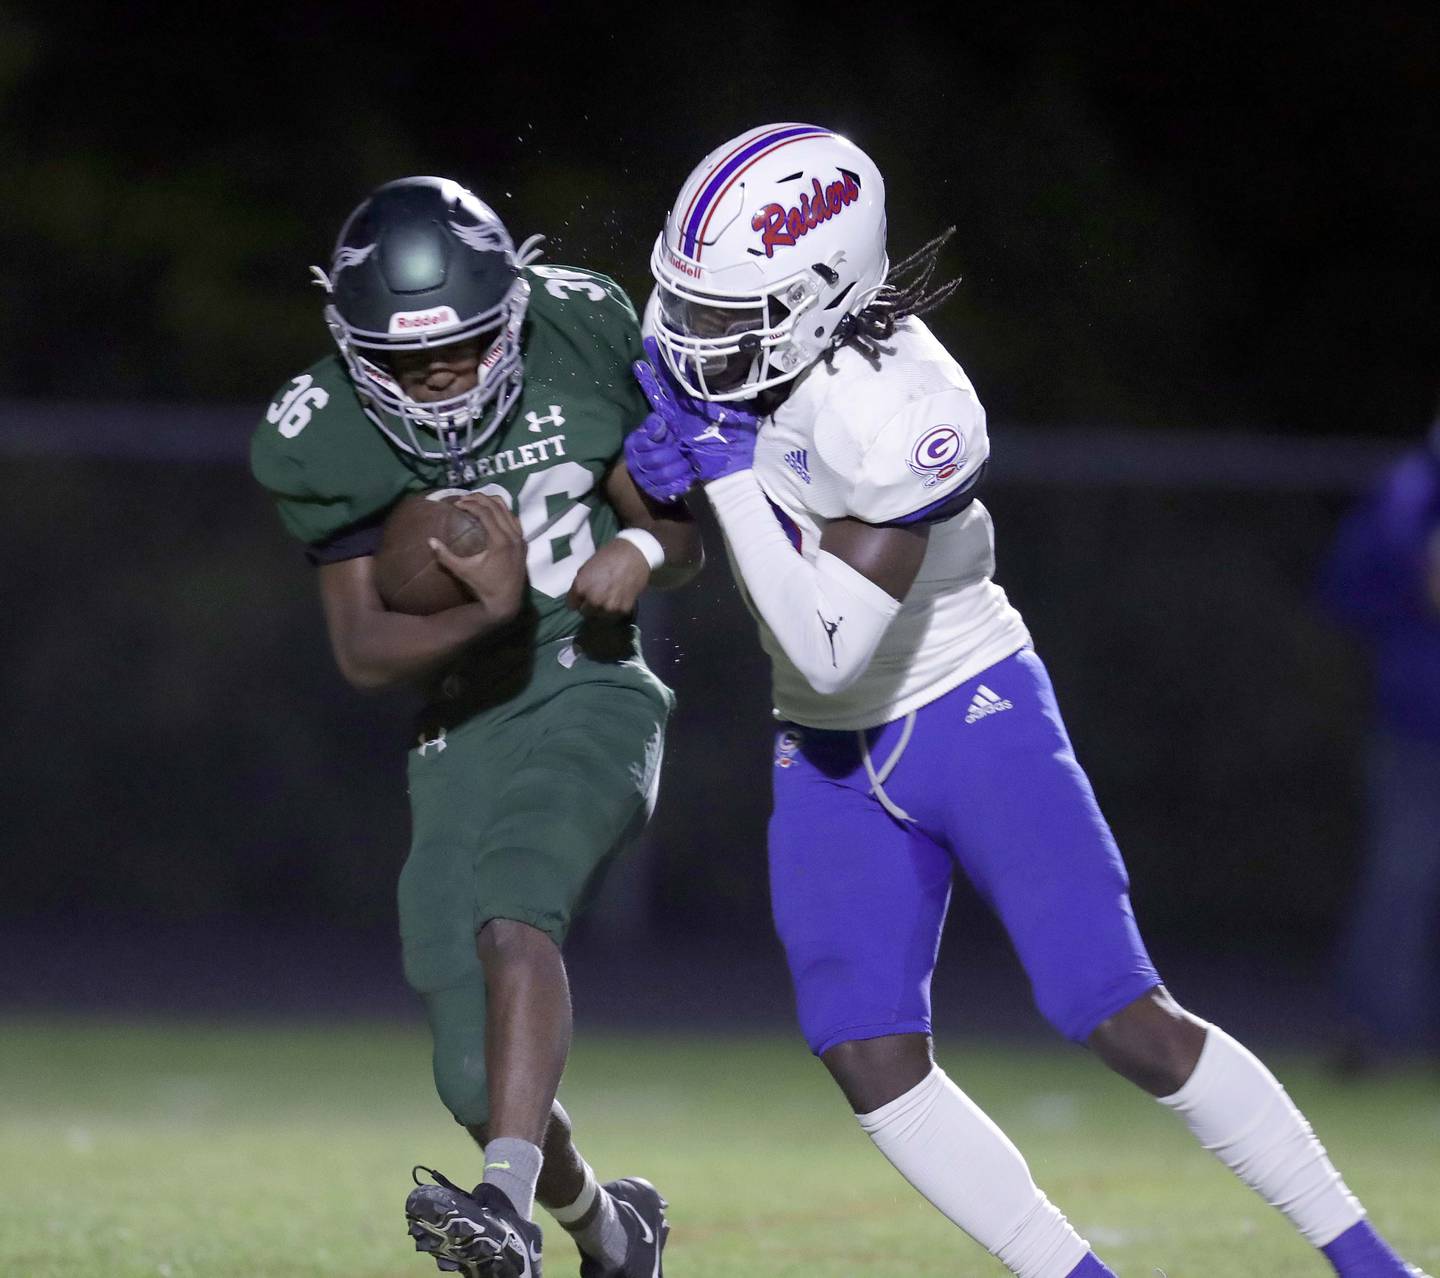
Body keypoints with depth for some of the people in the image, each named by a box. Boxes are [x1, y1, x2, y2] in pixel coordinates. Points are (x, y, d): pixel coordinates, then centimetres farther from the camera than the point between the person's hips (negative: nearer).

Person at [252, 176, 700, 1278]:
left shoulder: (580, 339, -6)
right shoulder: (326, 441, -8)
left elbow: (683, 540, 5)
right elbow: (364, 651, -10)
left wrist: (642, 550, -19)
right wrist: (488, 611, -28)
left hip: (593, 698, -2)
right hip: (462, 730, 2)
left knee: (511, 914, -32)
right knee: (483, 1086, 1)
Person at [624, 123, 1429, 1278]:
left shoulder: (901, 422, -32)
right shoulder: (721, 305, -12)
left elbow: (830, 653, -32)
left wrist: (730, 474, -30)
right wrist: (668, 448, -10)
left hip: (971, 716, -7)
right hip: (832, 755, 7)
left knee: (1128, 1026, -6)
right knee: (867, 1056, -6)